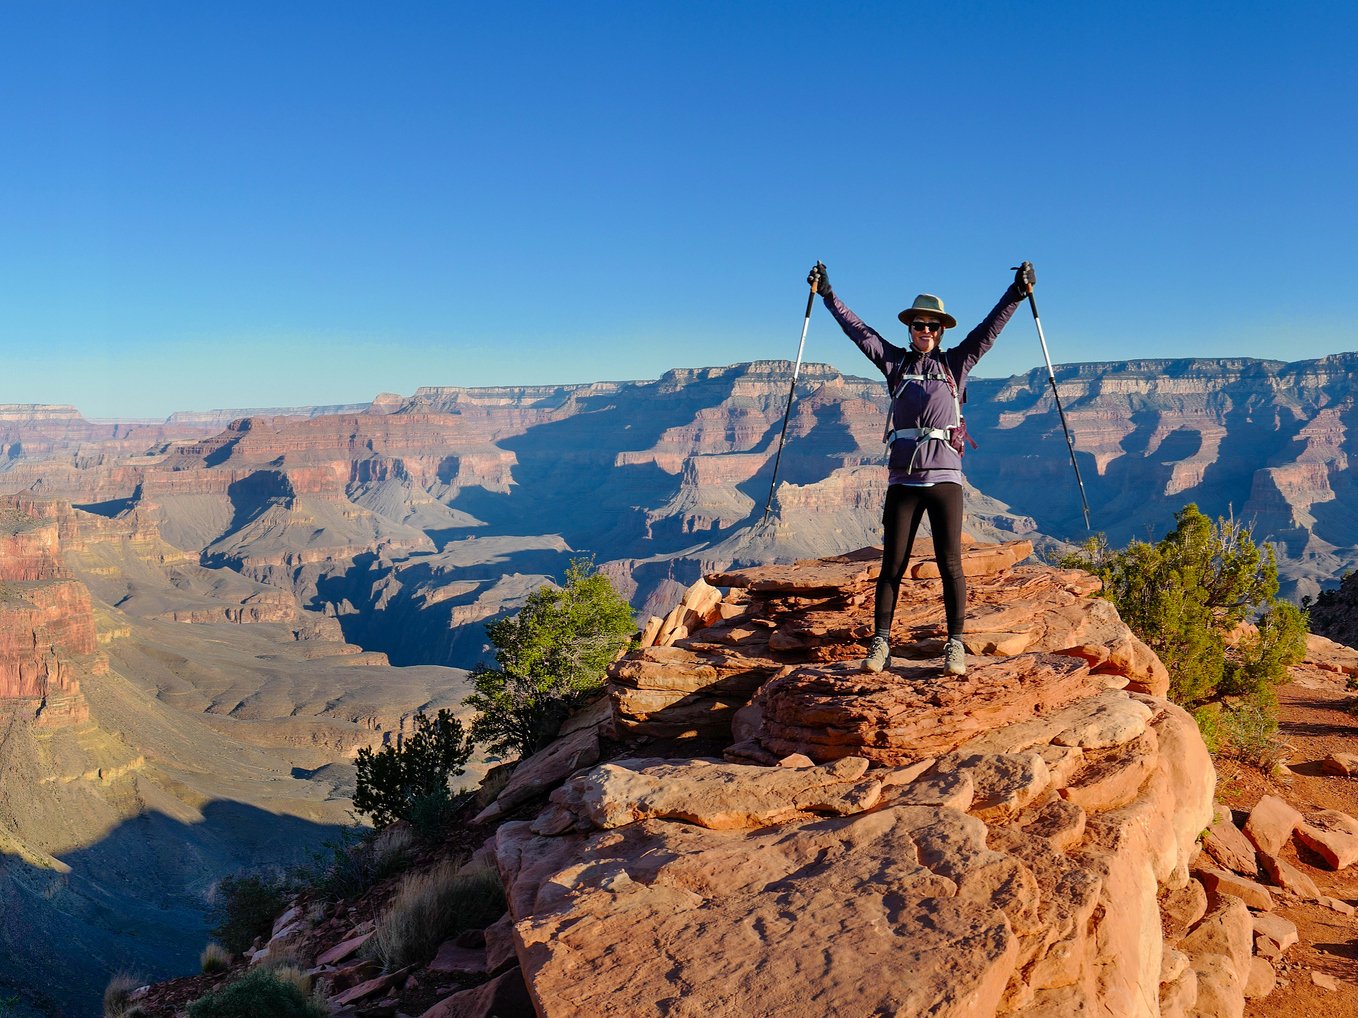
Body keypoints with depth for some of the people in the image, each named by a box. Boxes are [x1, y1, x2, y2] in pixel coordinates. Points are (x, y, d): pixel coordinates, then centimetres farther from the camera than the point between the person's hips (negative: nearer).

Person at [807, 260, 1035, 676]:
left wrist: (1016, 294, -3)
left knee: (950, 564, -4)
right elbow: (858, 330, 15)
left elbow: (990, 328, 7)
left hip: (945, 478, -1)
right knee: (892, 565, 1)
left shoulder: (956, 363, 13)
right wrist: (827, 296, 14)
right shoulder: (895, 362, 14)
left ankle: (955, 646, 2)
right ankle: (880, 644, 5)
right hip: (903, 480, 1)